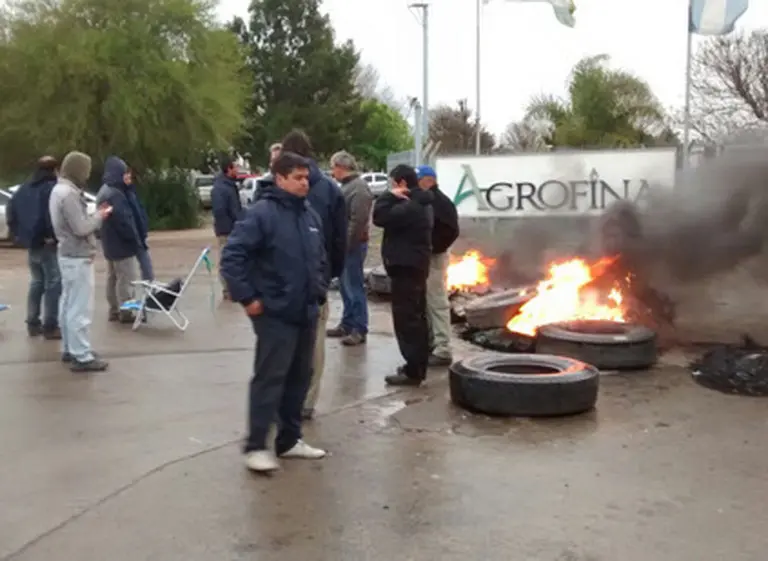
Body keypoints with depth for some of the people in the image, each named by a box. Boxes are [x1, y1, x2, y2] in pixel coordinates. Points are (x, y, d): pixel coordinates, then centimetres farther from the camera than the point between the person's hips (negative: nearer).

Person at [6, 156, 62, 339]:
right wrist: (53, 235, -19)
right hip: (47, 243, -8)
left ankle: (33, 324, 20)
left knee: (36, 283, 17)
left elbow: (11, 209, 16)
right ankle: (50, 326, -4)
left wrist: (17, 233, 15)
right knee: (53, 284, -3)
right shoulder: (52, 188, -12)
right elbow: (53, 213, -26)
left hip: (31, 242, 8)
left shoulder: (25, 188, 13)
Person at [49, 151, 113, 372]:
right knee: (80, 309, -7)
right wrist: (100, 216, -9)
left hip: (67, 255, 11)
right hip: (78, 258, -11)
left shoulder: (59, 190, 12)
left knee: (68, 305, 16)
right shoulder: (69, 193, -21)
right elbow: (81, 229, -23)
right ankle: (82, 357, -3)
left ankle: (69, 349, 26)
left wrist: (94, 214, 6)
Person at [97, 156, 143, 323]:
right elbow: (123, 220, -25)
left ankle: (114, 310, 22)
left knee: (113, 277, 15)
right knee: (127, 278, -5)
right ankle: (125, 312, -1)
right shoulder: (115, 194, -22)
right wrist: (135, 240, -16)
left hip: (111, 243, 11)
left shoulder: (105, 191, 13)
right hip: (121, 243, -11)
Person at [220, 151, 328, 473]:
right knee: (269, 378, -5)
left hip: (306, 312, 8)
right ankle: (256, 446, 6)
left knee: (299, 377, 14)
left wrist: (320, 291, 15)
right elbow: (231, 256, -18)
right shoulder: (262, 213, -14)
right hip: (275, 313, -8)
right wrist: (246, 297, -18)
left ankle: (290, 440, 26)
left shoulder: (310, 215, 10)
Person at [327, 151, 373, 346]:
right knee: (346, 287, 16)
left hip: (352, 246, -10)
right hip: (345, 245, 10)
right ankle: (347, 324, 25)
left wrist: (345, 244, -20)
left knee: (354, 287, -6)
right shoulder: (347, 185, 15)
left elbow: (358, 221, -23)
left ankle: (359, 330, -1)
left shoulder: (358, 188, -16)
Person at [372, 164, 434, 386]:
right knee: (416, 316, 16)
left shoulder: (410, 206, -22)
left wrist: (390, 196, -11)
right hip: (415, 265, 11)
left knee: (406, 318, -9)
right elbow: (392, 219, 19)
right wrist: (394, 198, 4)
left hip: (406, 266, -11)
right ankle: (418, 364, 25)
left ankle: (413, 370, -7)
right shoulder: (419, 203, 14)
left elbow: (380, 217, -23)